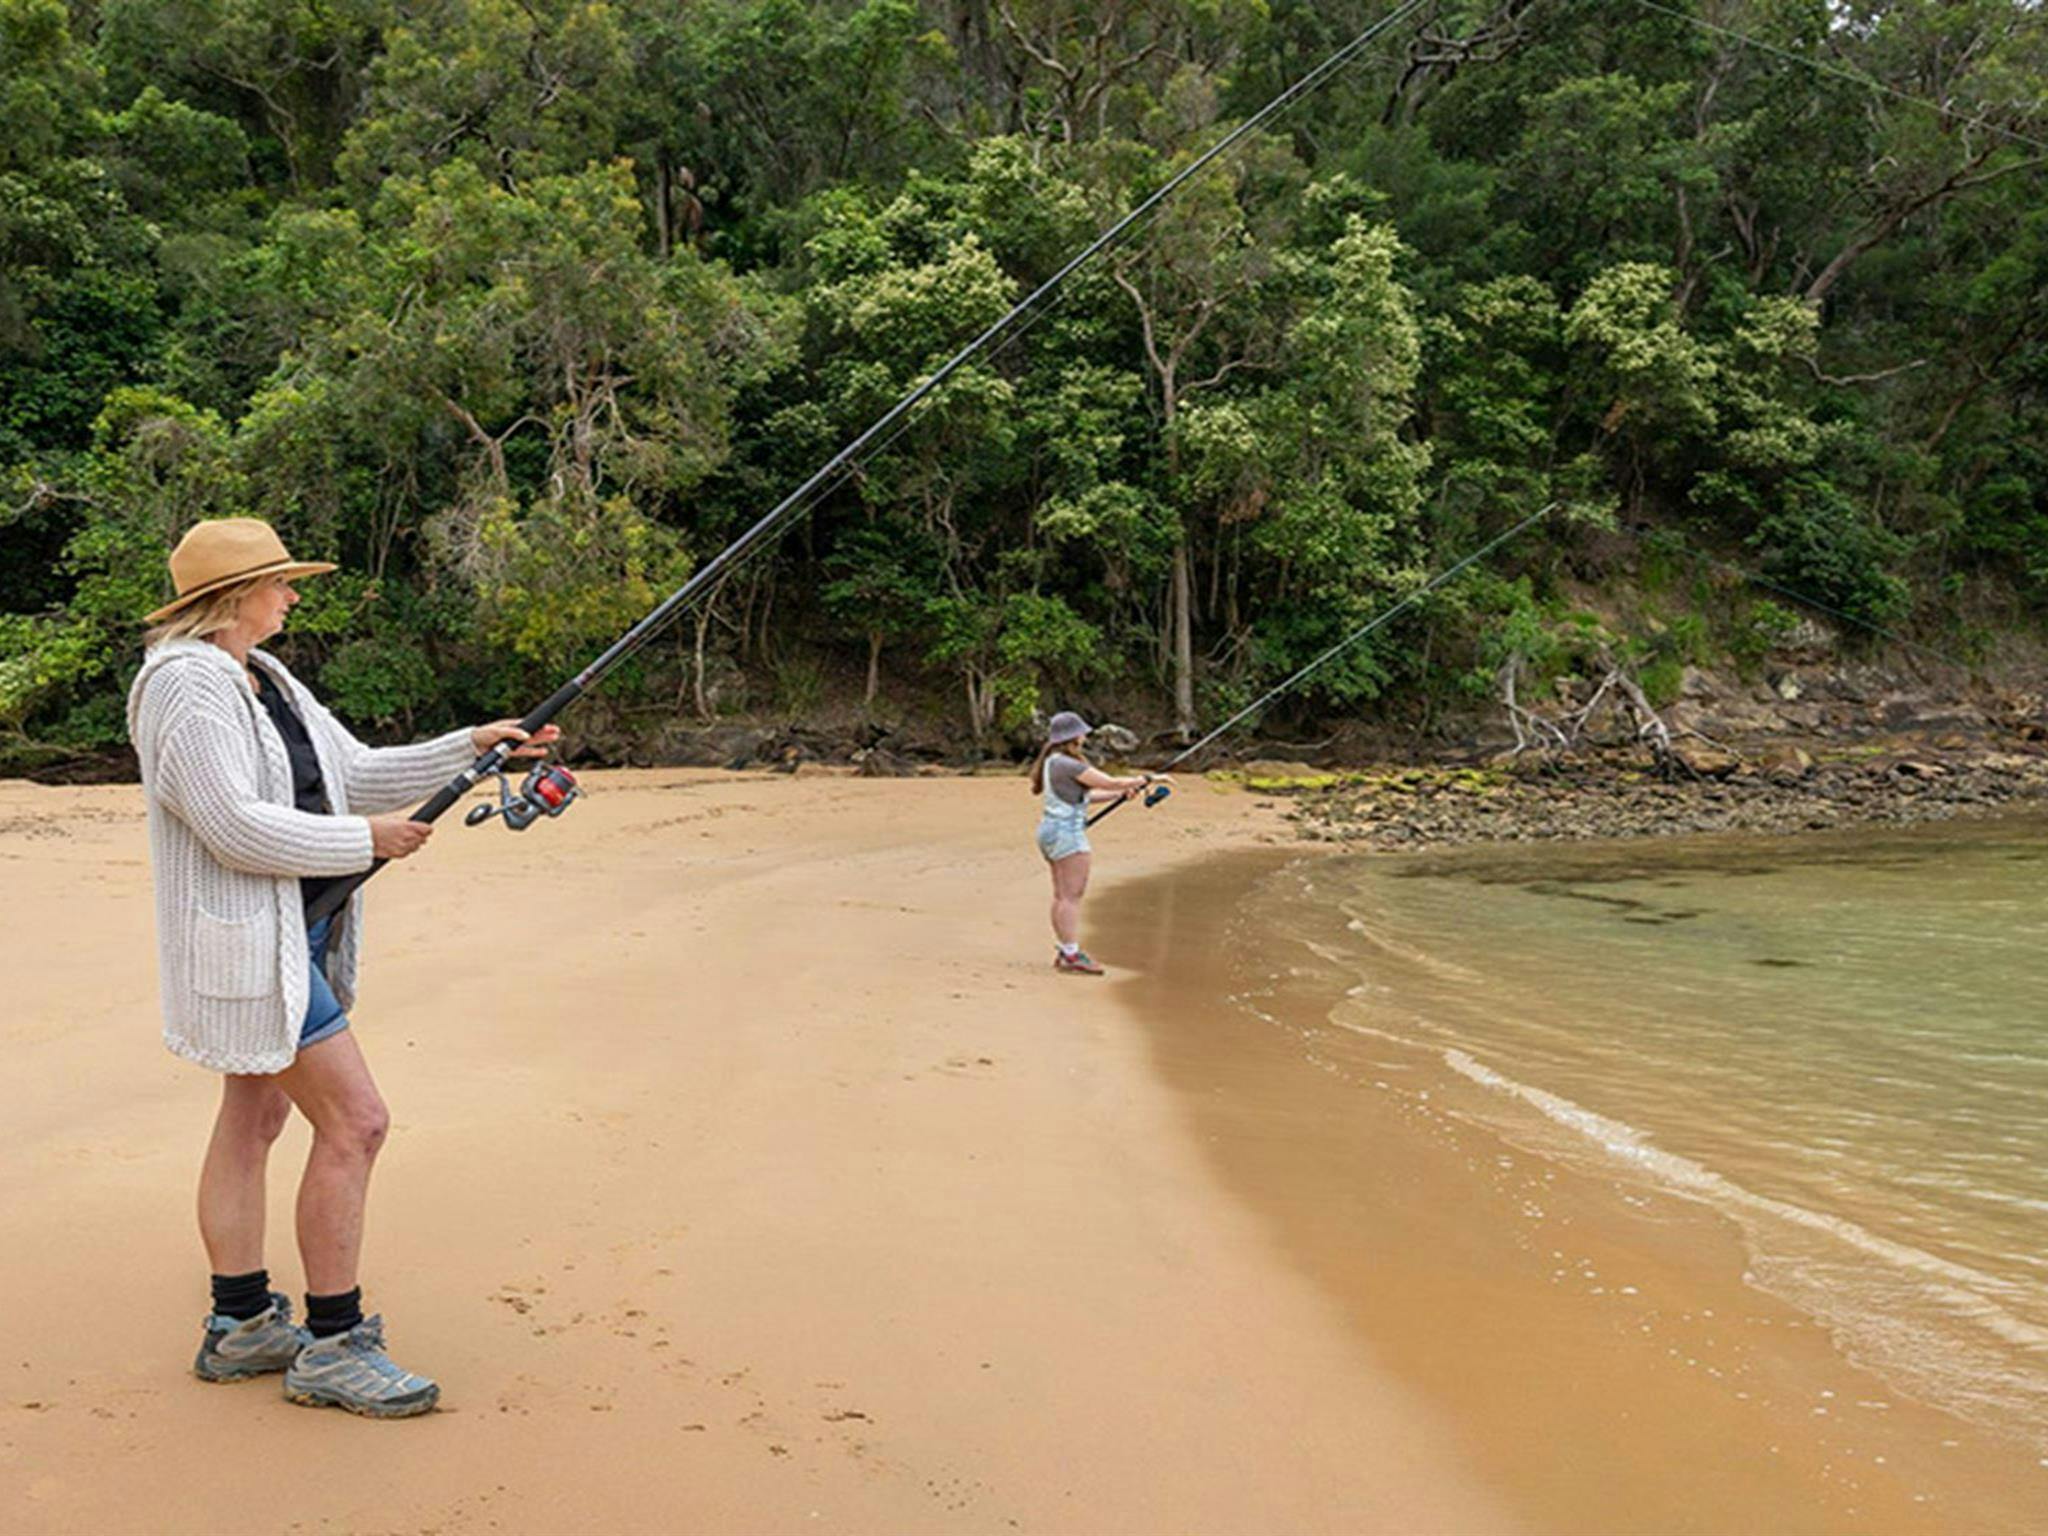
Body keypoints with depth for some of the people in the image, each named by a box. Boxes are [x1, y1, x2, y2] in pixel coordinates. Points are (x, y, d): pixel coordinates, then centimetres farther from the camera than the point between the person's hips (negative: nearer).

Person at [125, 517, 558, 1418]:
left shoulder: (269, 682, 15)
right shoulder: (184, 685, -16)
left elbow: (358, 774, 16)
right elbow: (234, 828, -24)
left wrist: (472, 749, 6)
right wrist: (364, 838, -16)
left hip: (299, 931, 10)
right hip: (244, 939, -10)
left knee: (253, 1119, 14)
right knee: (353, 1122, -10)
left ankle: (241, 1327, 25)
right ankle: (331, 1347, 0)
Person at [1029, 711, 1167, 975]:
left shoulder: (1052, 762, 15)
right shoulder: (1068, 764, -16)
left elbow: (1082, 797, 19)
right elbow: (1111, 782, -16)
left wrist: (1121, 794, 12)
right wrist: (1148, 779, -5)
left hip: (1051, 829, 10)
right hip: (1067, 832, -10)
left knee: (1062, 895, 12)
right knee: (1072, 895, -8)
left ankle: (1066, 952, 15)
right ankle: (1072, 956, -8)